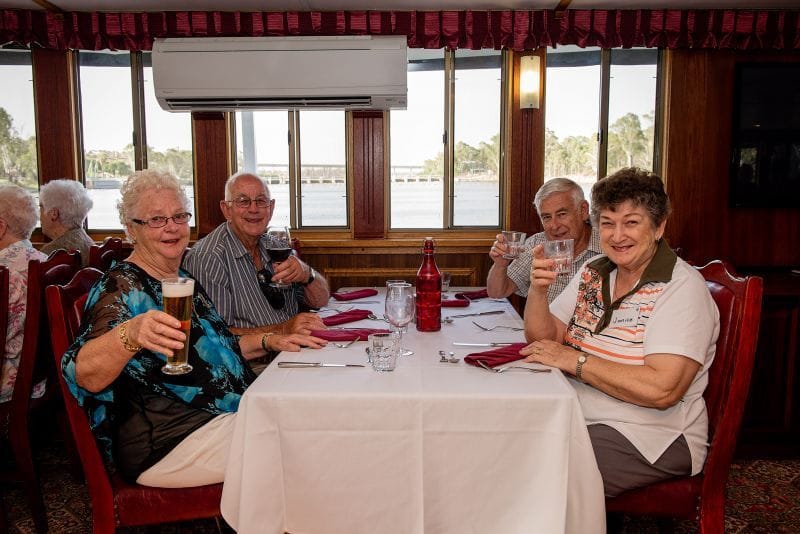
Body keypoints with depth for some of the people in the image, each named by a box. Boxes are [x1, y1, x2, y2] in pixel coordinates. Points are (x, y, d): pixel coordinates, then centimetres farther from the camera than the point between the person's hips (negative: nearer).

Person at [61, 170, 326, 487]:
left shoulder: (182, 280, 14)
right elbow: (85, 375, -28)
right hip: (167, 443, -9)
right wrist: (130, 334, -48)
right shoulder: (122, 288, -13)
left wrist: (268, 341, 10)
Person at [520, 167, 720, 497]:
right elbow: (542, 339, 7)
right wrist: (538, 289, -11)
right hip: (578, 416, 7)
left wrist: (575, 360, -19)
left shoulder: (682, 288, -13)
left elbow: (662, 390, -24)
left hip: (650, 439, -6)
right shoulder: (594, 272, 8)